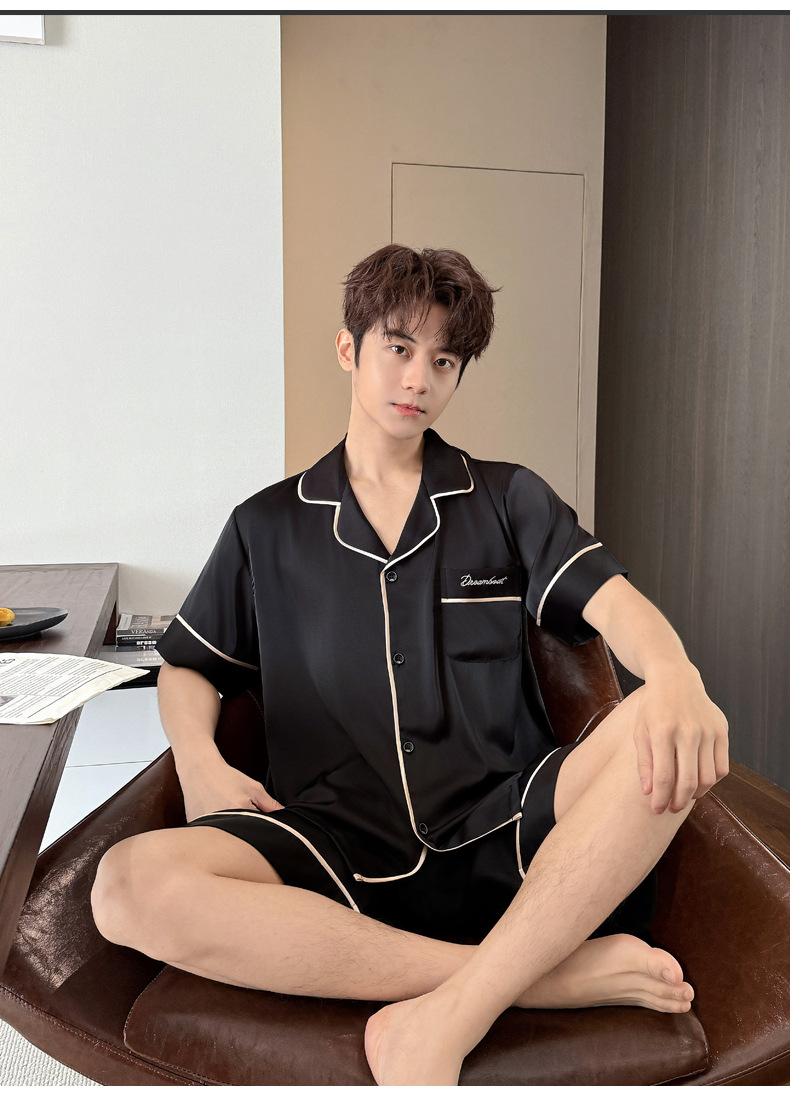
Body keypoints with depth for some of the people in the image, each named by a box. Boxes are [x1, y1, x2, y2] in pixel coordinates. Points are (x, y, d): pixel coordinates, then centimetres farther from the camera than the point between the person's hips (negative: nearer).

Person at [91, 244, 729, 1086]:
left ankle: (447, 1020, -24)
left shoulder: (508, 499, 14)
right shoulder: (267, 527, 15)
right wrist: (197, 760, -3)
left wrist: (676, 678, -23)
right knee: (130, 884, -27)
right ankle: (557, 974, -23)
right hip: (336, 840, 1)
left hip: (498, 828, 0)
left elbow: (611, 600, 0)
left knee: (666, 740, -27)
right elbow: (187, 665, 19)